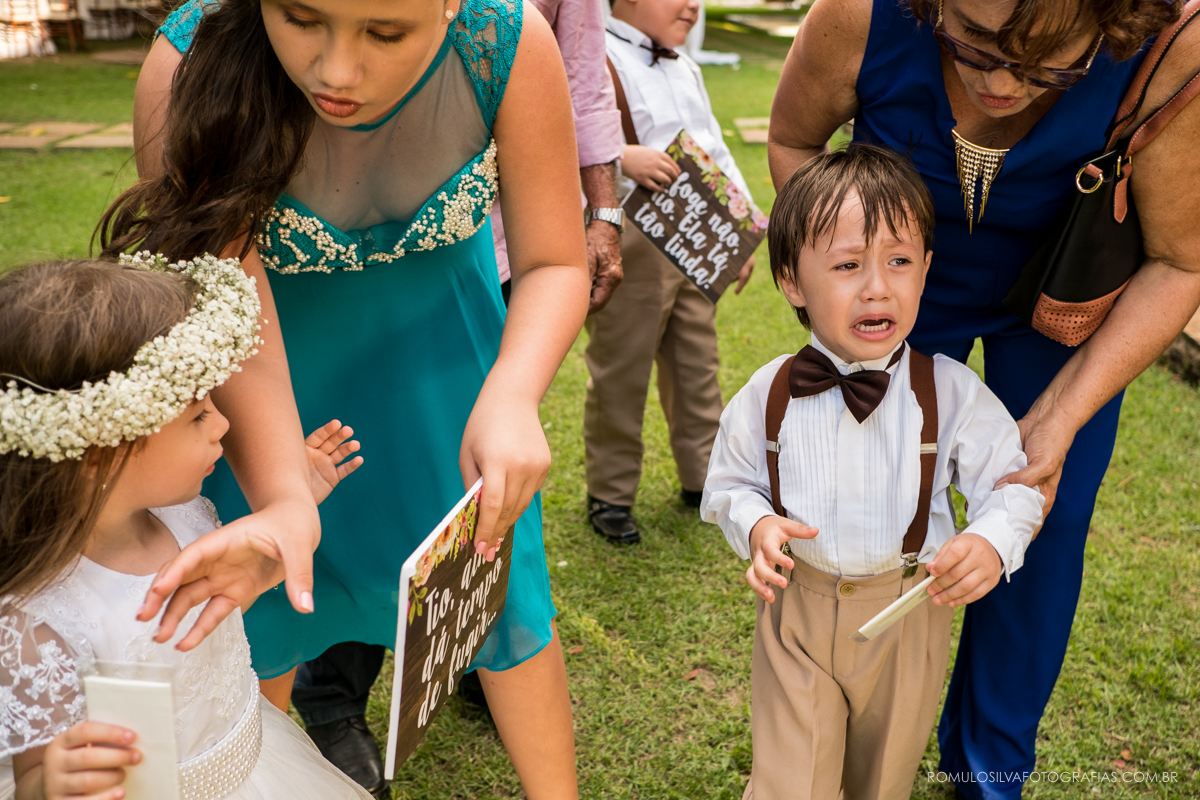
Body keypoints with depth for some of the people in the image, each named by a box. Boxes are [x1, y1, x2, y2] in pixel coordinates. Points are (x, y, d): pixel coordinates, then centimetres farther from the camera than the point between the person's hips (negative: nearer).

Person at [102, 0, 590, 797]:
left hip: (438, 331, 1)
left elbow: (557, 265, -18)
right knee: (267, 586, 9)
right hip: (285, 349, 0)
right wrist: (284, 500, -47)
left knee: (495, 575, 5)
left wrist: (510, 396, -37)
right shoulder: (193, 70, -30)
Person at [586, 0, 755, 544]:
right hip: (628, 247, -8)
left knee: (697, 365, 15)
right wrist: (621, 156, -34)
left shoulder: (686, 71, 19)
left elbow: (716, 153, 24)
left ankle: (703, 477, 30)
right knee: (620, 374, 2)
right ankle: (610, 494, 17)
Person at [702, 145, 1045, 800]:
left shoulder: (952, 394, -14)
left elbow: (1012, 483, -7)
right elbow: (728, 484, 1)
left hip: (910, 606, 1)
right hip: (798, 605, 0)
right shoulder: (767, 396, -12)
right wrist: (757, 525, -20)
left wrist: (992, 543, -27)